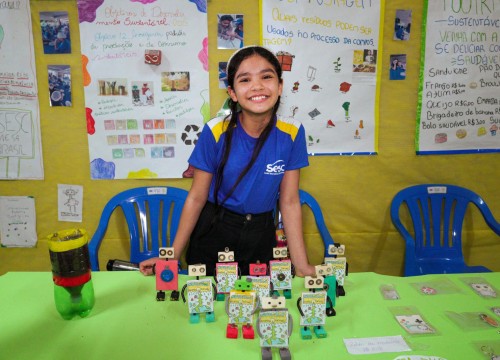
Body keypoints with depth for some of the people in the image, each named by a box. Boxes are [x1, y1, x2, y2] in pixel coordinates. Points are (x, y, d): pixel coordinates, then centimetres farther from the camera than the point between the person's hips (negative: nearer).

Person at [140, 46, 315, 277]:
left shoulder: (292, 134, -13)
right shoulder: (216, 132, -17)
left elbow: (289, 202, -7)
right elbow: (196, 197, -10)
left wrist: (302, 266, -8)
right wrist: (173, 256, -8)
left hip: (261, 234, 2)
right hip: (213, 232, -1)